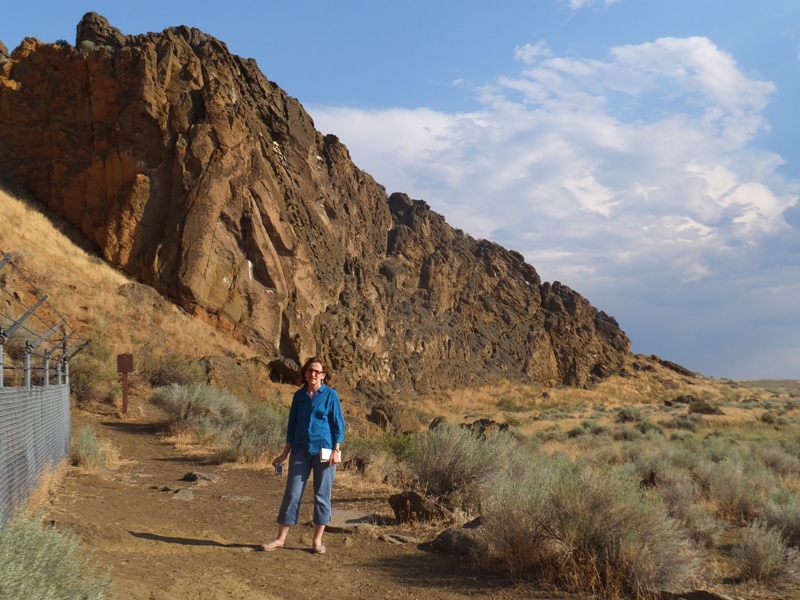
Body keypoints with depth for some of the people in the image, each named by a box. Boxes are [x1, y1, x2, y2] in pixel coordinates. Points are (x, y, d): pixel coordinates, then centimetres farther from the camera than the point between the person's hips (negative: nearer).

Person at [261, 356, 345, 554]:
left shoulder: (330, 395, -3)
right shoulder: (299, 395, 7)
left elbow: (338, 423, -3)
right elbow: (292, 424, 12)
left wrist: (336, 450, -10)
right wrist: (285, 453, 10)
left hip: (324, 450, -3)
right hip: (301, 450, 3)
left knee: (322, 495, 4)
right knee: (292, 493, 4)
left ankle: (317, 541, 14)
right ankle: (280, 538, 12)